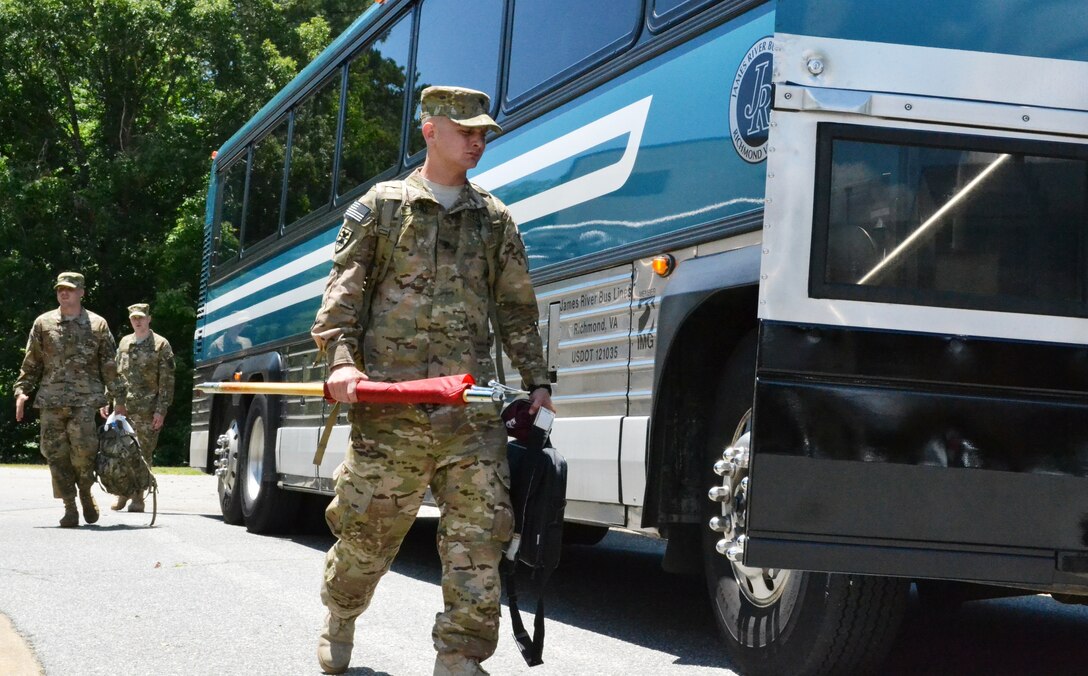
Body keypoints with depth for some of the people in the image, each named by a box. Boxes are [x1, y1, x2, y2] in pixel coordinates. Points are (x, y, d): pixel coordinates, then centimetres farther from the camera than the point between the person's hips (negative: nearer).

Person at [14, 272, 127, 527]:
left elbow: (110, 366, 8)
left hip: (84, 400, -2)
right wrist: (21, 390, 5)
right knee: (56, 453, -2)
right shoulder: (43, 323, 12)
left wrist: (118, 398, 5)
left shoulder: (97, 325, 7)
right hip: (51, 400, 2)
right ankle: (70, 508, 6)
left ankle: (86, 492, 13)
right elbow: (31, 363, 15)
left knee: (83, 448, -14)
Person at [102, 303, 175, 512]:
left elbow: (167, 382, -3)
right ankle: (122, 493, 14)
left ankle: (138, 497, 5)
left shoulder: (161, 345, 1)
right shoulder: (124, 343, 16)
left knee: (143, 454, -1)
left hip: (147, 409, -4)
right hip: (122, 407, 4)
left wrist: (161, 411, -10)